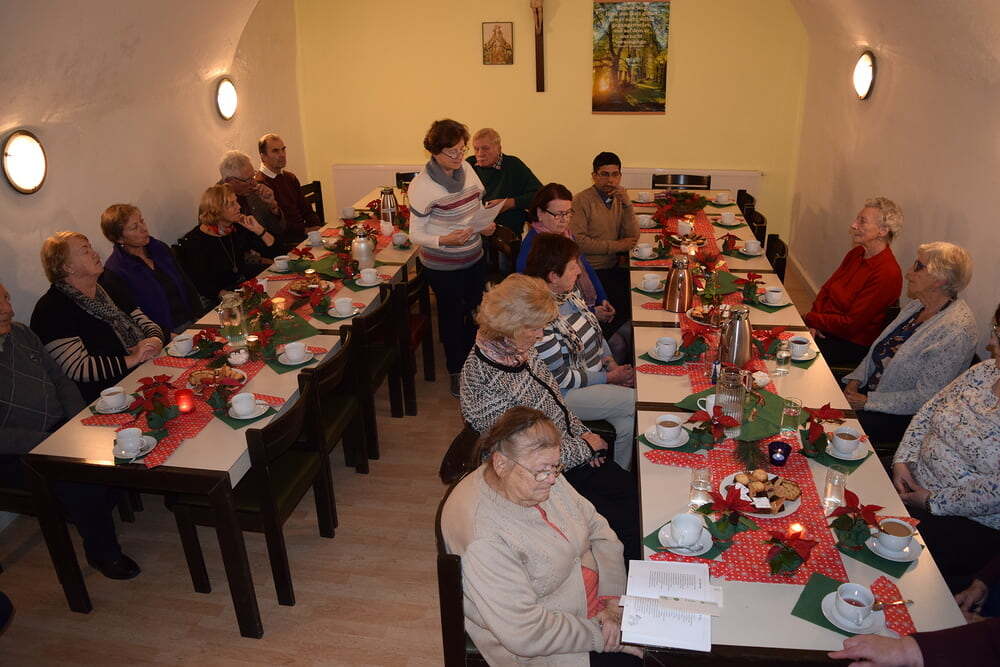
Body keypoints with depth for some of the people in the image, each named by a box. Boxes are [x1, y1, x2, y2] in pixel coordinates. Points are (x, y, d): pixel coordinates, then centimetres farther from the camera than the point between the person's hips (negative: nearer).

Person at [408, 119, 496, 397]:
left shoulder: (466, 168, -2)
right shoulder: (422, 186, -21)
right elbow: (416, 234, -16)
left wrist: (486, 223, -7)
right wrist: (445, 241, -33)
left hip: (474, 258, 6)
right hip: (443, 267, -6)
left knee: (475, 312, 19)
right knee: (452, 316, 10)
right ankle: (456, 372, 30)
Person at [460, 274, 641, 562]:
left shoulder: (521, 348, -3)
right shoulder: (485, 379, -29)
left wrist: (582, 432, 0)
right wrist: (584, 447, -13)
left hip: (569, 455, 8)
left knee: (635, 494, 4)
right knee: (625, 525, -9)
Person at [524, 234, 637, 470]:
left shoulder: (569, 293, 0)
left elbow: (595, 331, 16)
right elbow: (562, 379, -21)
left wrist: (612, 364, 1)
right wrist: (610, 377, -14)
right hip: (567, 394, -8)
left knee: (628, 423, -12)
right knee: (641, 402, -15)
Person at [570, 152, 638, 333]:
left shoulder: (619, 199, 11)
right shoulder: (582, 200, -10)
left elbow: (633, 237, 2)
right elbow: (578, 241, -20)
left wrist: (627, 204, -11)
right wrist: (616, 246, -12)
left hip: (613, 267, 7)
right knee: (624, 298, -21)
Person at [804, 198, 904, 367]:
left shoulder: (887, 274, -23)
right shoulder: (857, 253, 4)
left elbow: (851, 324, -21)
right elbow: (826, 289, 10)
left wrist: (810, 319, -13)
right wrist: (813, 323, -7)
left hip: (853, 345, -8)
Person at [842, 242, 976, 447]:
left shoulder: (956, 331, -25)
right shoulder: (917, 305, 3)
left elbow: (926, 397, -24)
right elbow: (879, 350, 12)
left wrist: (868, 402, -20)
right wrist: (855, 380, -2)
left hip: (908, 415, -8)